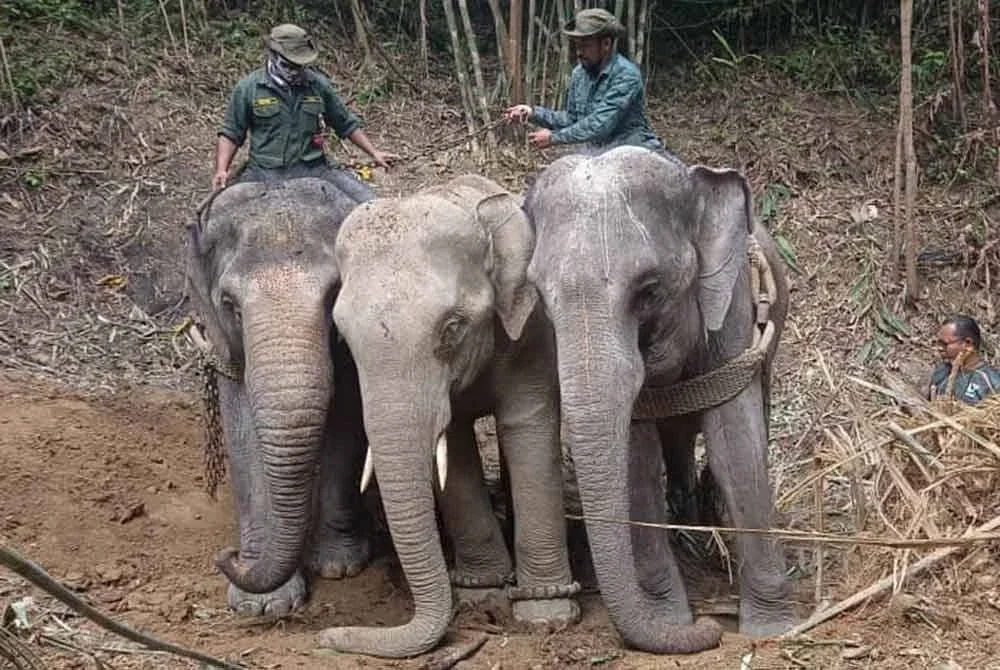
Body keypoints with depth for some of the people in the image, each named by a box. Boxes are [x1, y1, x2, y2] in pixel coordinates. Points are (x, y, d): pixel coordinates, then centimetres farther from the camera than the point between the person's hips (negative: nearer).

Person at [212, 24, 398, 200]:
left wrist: (374, 153, 14)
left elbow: (346, 124, 20)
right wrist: (221, 170, -8)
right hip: (265, 173, -2)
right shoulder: (247, 88, 1)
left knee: (368, 204, -17)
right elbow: (231, 134, 6)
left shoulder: (318, 85, 8)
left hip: (313, 169, 2)